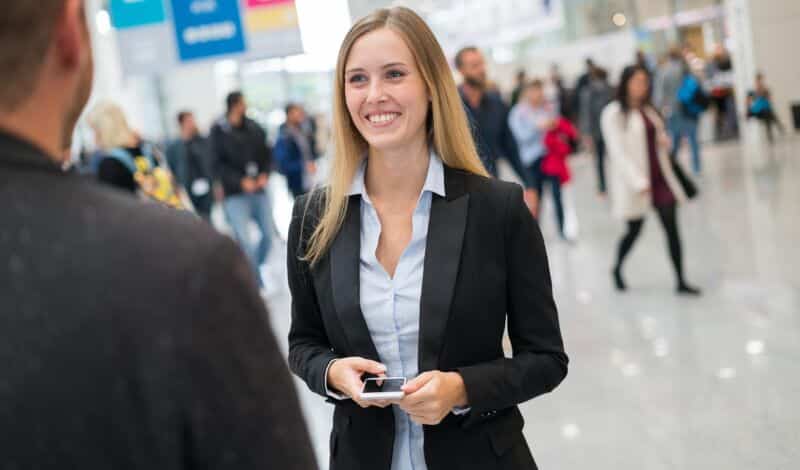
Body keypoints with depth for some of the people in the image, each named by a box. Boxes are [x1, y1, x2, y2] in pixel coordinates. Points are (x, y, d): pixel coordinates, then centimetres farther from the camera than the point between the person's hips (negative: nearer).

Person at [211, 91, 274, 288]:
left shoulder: (254, 128, 5)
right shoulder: (219, 131, -6)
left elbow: (267, 154, 13)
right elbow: (218, 164, -8)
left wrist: (265, 174, -4)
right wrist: (241, 181, -16)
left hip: (259, 190, 4)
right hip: (235, 194, -4)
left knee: (268, 233, 5)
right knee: (244, 238, -10)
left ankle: (252, 270, 30)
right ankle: (257, 285, 0)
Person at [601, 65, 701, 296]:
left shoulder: (649, 110, 13)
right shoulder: (613, 113, -9)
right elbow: (618, 151, -15)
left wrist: (665, 141, -2)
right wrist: (639, 182, -22)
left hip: (660, 177, 6)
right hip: (634, 181, -6)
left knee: (672, 228, -1)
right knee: (634, 230, 6)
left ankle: (681, 281, 2)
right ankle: (618, 269, 33)